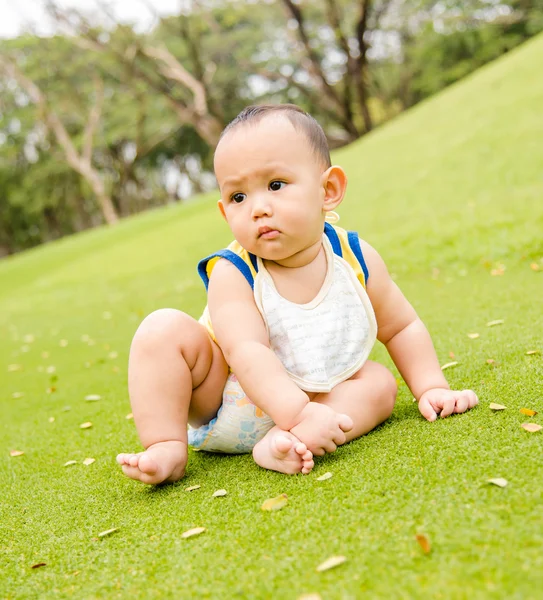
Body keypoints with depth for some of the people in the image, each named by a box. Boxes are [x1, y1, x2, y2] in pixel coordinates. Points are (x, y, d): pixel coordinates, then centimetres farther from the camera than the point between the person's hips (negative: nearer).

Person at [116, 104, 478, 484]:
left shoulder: (356, 260, -12)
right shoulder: (232, 274, -23)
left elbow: (403, 328, 2)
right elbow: (246, 351, -35)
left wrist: (431, 388, -6)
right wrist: (299, 414, -45)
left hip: (314, 398, 3)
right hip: (219, 402, -3)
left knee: (380, 383, -15)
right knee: (164, 329, -22)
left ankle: (280, 447, -33)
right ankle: (167, 448, -18)